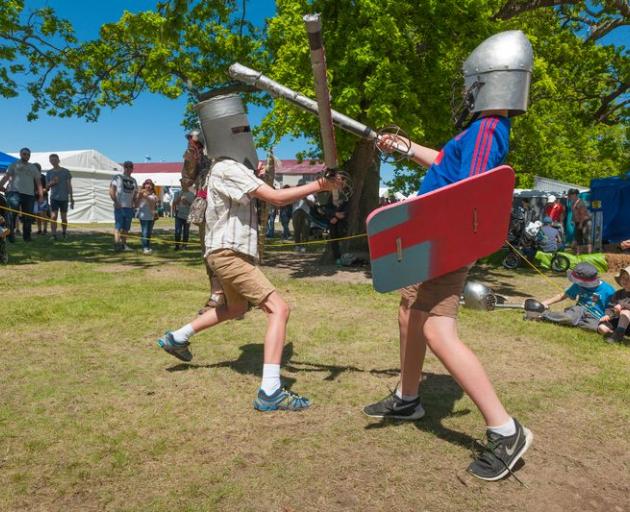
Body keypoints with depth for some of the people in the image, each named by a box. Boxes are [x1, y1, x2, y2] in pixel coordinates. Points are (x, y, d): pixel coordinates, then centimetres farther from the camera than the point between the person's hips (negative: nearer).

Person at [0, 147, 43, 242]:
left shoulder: (33, 168, 21)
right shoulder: (14, 165, 11)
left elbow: (38, 181, 15)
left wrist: (41, 192, 1)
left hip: (29, 194, 3)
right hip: (15, 192, -3)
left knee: (28, 217, 3)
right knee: (13, 211, -20)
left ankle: (26, 236, 11)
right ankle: (10, 232, -15)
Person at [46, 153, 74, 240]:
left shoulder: (65, 171, 3)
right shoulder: (49, 173, 9)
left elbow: (69, 186, 3)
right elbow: (47, 186, 13)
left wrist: (71, 199, 0)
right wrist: (52, 182, -9)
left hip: (64, 198, -1)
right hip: (54, 198, 1)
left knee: (64, 218, 5)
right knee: (53, 217, -11)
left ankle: (64, 234, 23)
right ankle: (54, 235, -12)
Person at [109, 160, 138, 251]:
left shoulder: (133, 181, 18)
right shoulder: (117, 177, 1)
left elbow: (135, 193, 23)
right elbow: (111, 191, -6)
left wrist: (134, 201, 5)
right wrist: (115, 201, -13)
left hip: (129, 207, 6)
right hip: (119, 206, -6)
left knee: (126, 228, 10)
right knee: (118, 226, -10)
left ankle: (123, 244, 17)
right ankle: (117, 244, -15)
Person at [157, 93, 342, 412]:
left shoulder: (235, 168, 13)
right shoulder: (227, 170, -18)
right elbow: (277, 198, -24)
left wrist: (255, 177, 4)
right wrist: (318, 185, -19)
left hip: (234, 253, 11)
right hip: (229, 254, -11)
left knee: (235, 308, 30)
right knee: (278, 309, -18)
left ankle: (177, 337, 40)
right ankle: (270, 392, -21)